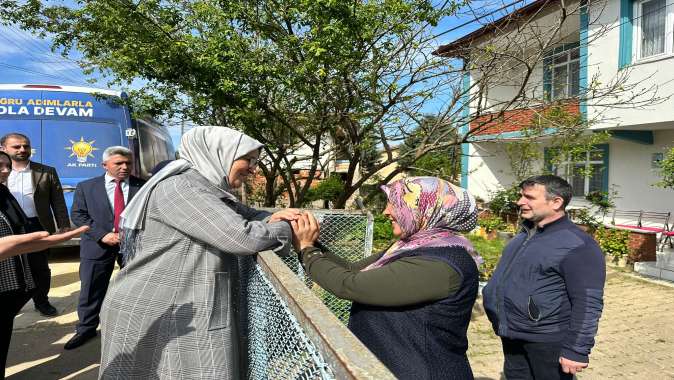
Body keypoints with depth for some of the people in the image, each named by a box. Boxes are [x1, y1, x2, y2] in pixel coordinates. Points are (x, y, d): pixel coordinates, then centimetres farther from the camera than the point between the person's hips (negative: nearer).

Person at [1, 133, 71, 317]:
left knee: (40, 267, 10)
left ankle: (42, 301, 27)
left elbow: (58, 201, 1)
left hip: (38, 226, -1)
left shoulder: (47, 172, 0)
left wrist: (64, 225, -5)